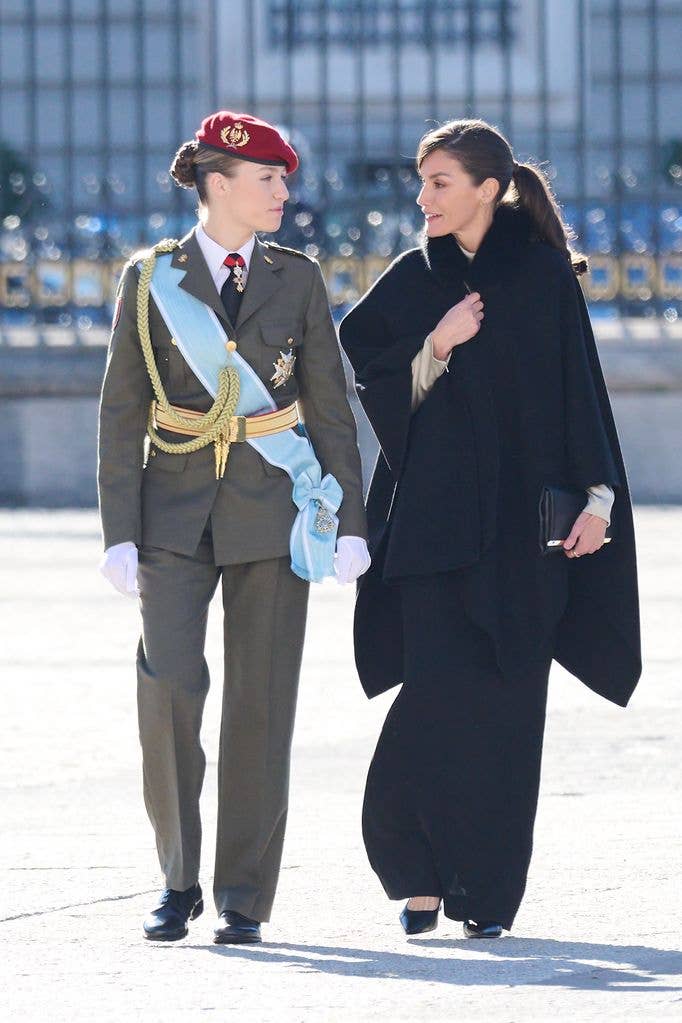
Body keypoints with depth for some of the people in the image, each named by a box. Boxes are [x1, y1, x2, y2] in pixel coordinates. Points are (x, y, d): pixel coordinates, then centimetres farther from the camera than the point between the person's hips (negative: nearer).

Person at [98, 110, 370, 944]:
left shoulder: (297, 280, 6)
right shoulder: (151, 279, 2)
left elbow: (330, 407, 8)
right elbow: (120, 413, 2)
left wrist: (349, 524, 2)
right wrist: (119, 532, -5)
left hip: (272, 515, 1)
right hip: (178, 512, -1)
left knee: (261, 703, -1)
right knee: (168, 687, -14)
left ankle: (244, 898, 6)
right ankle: (178, 879, 3)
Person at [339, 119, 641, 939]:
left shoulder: (545, 276, 1)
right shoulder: (414, 279, 7)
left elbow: (580, 387, 0)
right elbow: (379, 386, 5)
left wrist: (598, 493, -8)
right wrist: (436, 347, -12)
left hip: (519, 519, -1)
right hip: (434, 513, 1)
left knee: (503, 702, 0)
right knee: (437, 693, -8)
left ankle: (489, 888, 7)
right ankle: (425, 872, 3)